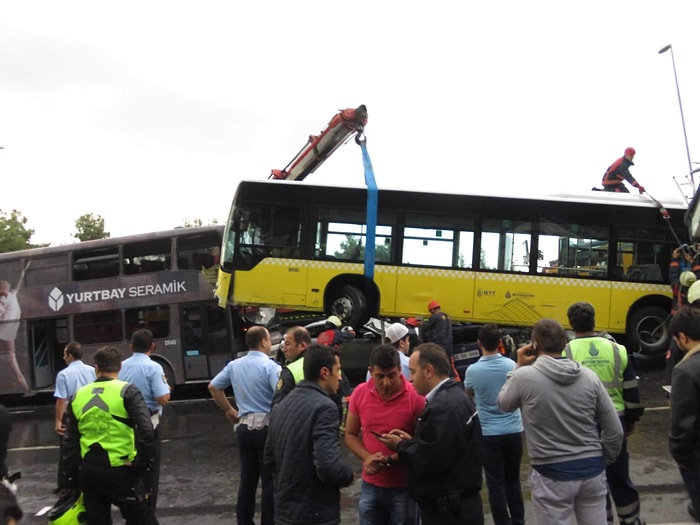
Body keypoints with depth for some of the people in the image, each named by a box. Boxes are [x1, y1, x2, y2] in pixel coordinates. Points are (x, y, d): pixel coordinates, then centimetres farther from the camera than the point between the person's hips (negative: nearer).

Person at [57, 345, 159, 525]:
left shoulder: (78, 396, 7)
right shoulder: (127, 391, -7)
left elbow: (69, 442, 11)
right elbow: (146, 431, -18)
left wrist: (66, 480, 17)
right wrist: (143, 462, -5)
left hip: (88, 471, 5)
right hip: (120, 470, -4)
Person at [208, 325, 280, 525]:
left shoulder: (234, 365, 7)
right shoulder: (270, 366, -13)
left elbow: (213, 387, 16)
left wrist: (228, 410, 21)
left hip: (244, 427, 6)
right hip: (266, 427, -6)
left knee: (247, 480, 15)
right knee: (270, 481, 2)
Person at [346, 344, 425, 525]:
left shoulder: (416, 397, -15)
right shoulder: (359, 394, -3)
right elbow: (350, 435, 7)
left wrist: (391, 460, -20)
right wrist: (367, 457, -11)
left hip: (405, 487, -3)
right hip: (371, 485, 3)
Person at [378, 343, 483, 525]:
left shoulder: (444, 407, -24)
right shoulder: (453, 396, 9)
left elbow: (428, 462, -25)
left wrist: (400, 446, -9)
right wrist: (411, 441, 4)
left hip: (447, 510, -10)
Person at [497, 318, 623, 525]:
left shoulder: (524, 377, -15)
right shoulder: (589, 376, -4)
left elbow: (504, 404, 8)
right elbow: (614, 431, 0)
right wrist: (603, 461, 16)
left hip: (552, 475, -3)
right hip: (591, 470, 4)